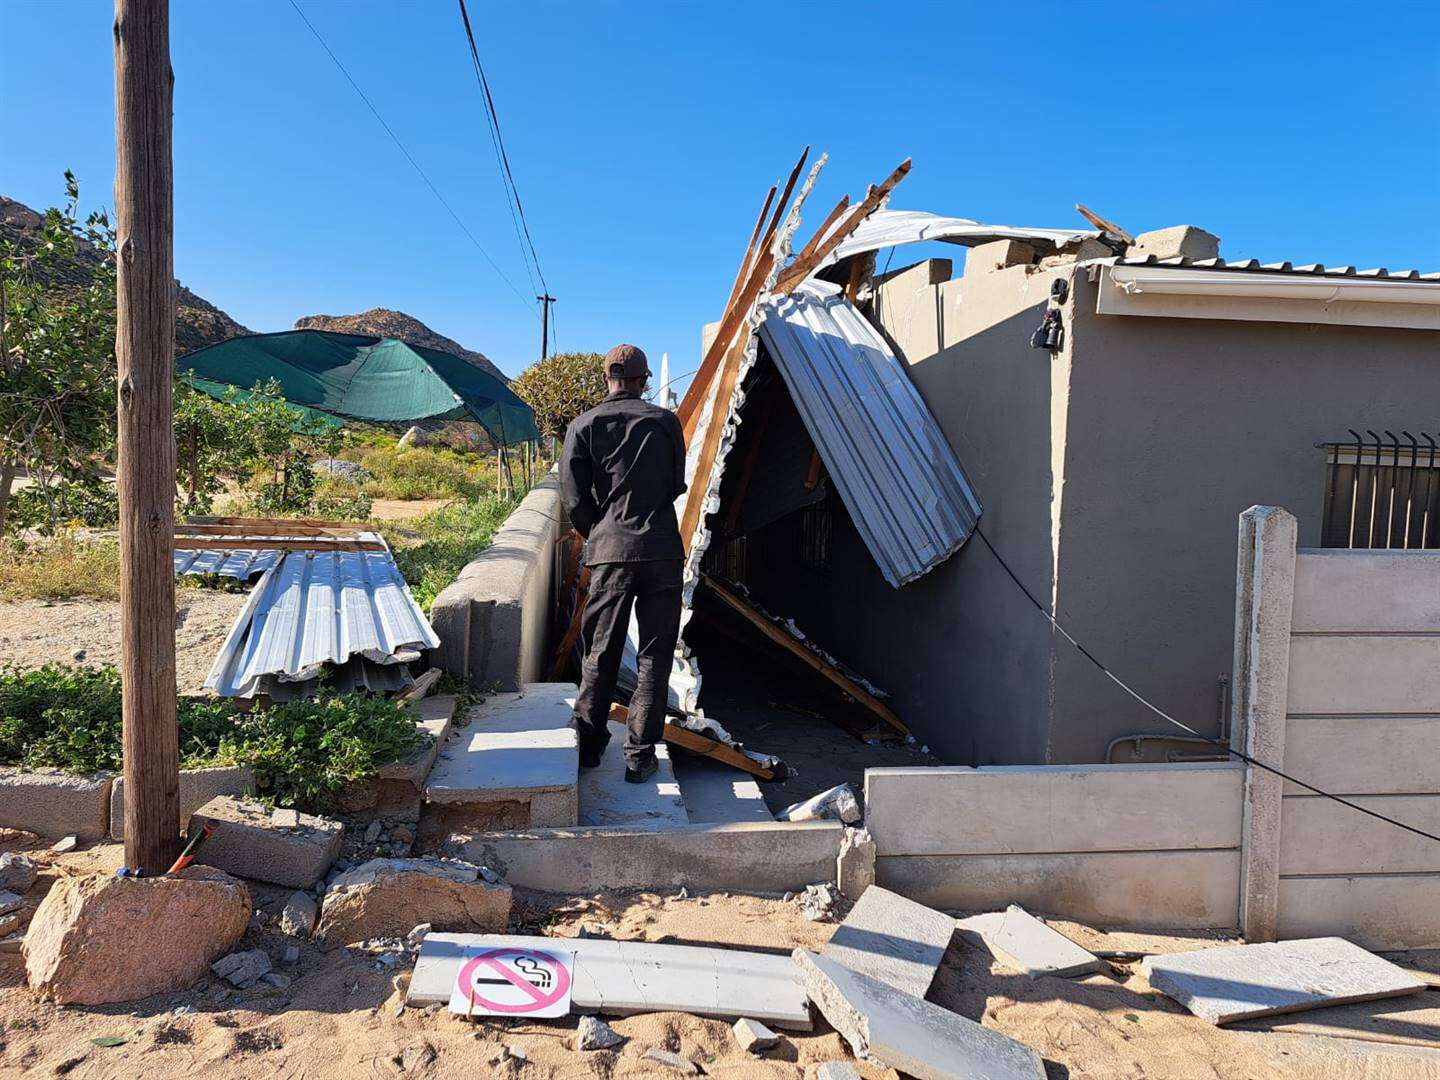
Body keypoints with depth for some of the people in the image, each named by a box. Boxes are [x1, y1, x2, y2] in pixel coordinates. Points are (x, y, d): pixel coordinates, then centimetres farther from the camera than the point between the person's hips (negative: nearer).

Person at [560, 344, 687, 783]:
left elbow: (575, 500, -1)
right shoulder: (665, 421, 5)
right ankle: (640, 755, 8)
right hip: (662, 550, 0)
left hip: (610, 552, 0)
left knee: (600, 652, 12)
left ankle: (588, 744, 20)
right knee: (654, 655, 6)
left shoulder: (583, 426, 3)